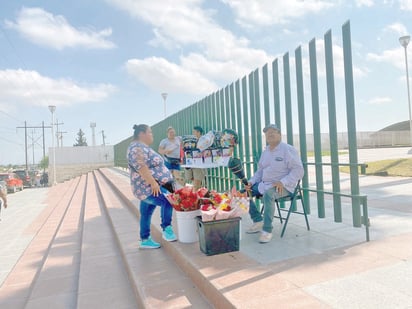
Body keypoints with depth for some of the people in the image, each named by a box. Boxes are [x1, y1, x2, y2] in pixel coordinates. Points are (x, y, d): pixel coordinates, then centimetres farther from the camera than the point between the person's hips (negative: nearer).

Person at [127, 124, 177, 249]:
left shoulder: (143, 147, 19)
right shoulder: (137, 147, -15)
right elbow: (141, 168, -26)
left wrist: (153, 183, 26)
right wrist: (153, 183, -29)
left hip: (148, 188, 11)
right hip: (148, 188, -11)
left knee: (146, 213, 13)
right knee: (168, 200, -23)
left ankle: (145, 240, 20)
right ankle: (167, 229, -16)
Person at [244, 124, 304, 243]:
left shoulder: (288, 150, -7)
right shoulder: (265, 151, 15)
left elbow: (298, 170, -13)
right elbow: (260, 170, 22)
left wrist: (282, 182, -26)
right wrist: (251, 182, 3)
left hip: (283, 186, -8)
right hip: (264, 184, 8)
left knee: (268, 194, -38)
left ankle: (267, 230, -29)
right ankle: (258, 221, 5)